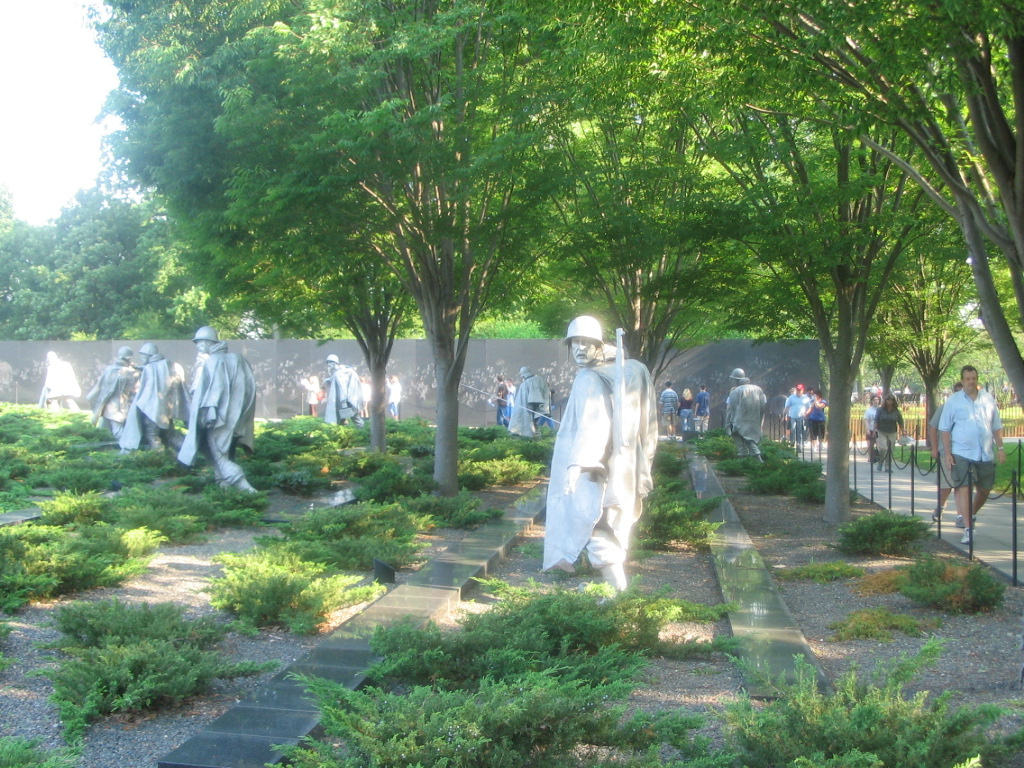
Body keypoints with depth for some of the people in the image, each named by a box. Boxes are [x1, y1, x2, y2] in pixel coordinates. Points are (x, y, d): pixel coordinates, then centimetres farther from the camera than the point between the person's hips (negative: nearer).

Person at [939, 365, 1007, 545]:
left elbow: (997, 426, 14)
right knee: (963, 488, -9)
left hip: (986, 454, 4)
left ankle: (972, 515, 39)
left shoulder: (988, 398, 8)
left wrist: (1000, 447, 5)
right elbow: (945, 429, 0)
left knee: (984, 489, 13)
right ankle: (968, 529, -8)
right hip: (962, 454, -4)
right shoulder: (953, 400, -1)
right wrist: (947, 453, -7)